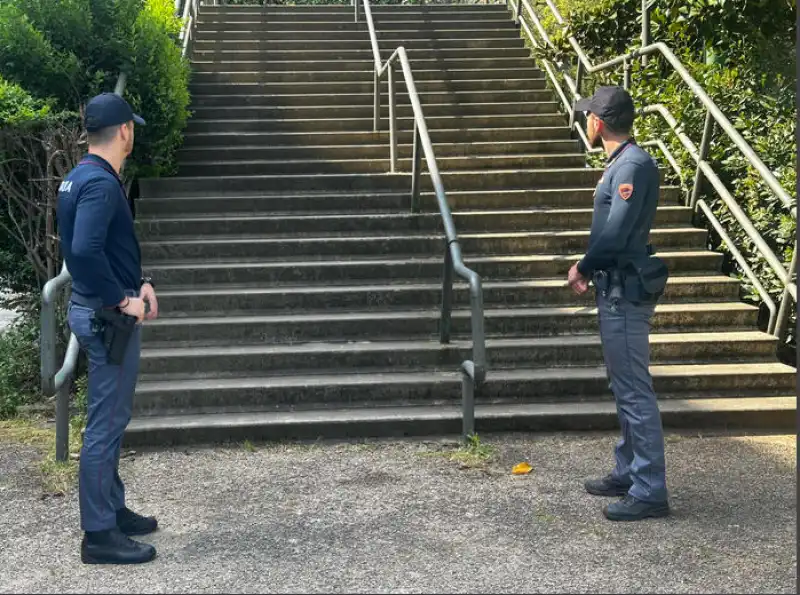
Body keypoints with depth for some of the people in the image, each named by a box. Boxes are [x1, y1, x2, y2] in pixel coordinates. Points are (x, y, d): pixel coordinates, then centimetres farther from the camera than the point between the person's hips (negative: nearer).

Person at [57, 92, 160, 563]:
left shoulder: (84, 177, 12)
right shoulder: (101, 183, -20)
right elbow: (84, 251, -32)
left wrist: (139, 281, 9)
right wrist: (123, 298, -21)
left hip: (102, 311, 10)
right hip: (107, 317, -10)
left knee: (111, 419, 19)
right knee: (107, 424, -3)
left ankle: (112, 509, 32)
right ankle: (99, 535, 6)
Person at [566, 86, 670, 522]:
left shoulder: (633, 165, -17)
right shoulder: (620, 163, 14)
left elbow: (615, 234, -23)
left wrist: (582, 267, -8)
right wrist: (589, 269, 4)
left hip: (626, 292, -11)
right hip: (616, 289, 11)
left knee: (634, 390, -7)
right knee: (624, 387, 17)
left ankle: (650, 491, -1)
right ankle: (629, 473, 28)